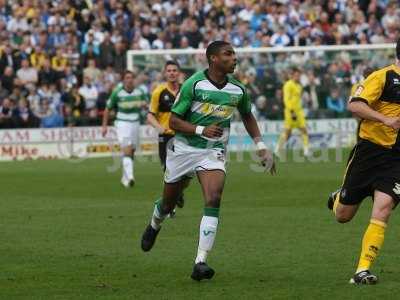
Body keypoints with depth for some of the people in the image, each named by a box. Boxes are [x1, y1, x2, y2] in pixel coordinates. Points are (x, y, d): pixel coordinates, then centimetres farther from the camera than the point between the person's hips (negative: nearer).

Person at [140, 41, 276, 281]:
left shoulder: (238, 90, -2)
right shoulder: (194, 84, -15)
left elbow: (248, 116, 18)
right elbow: (173, 121, -12)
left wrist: (261, 146, 11)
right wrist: (202, 130, -26)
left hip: (214, 152, 2)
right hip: (184, 149, -1)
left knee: (214, 200, -23)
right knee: (168, 203, 15)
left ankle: (200, 262, -25)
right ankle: (154, 226, 53)